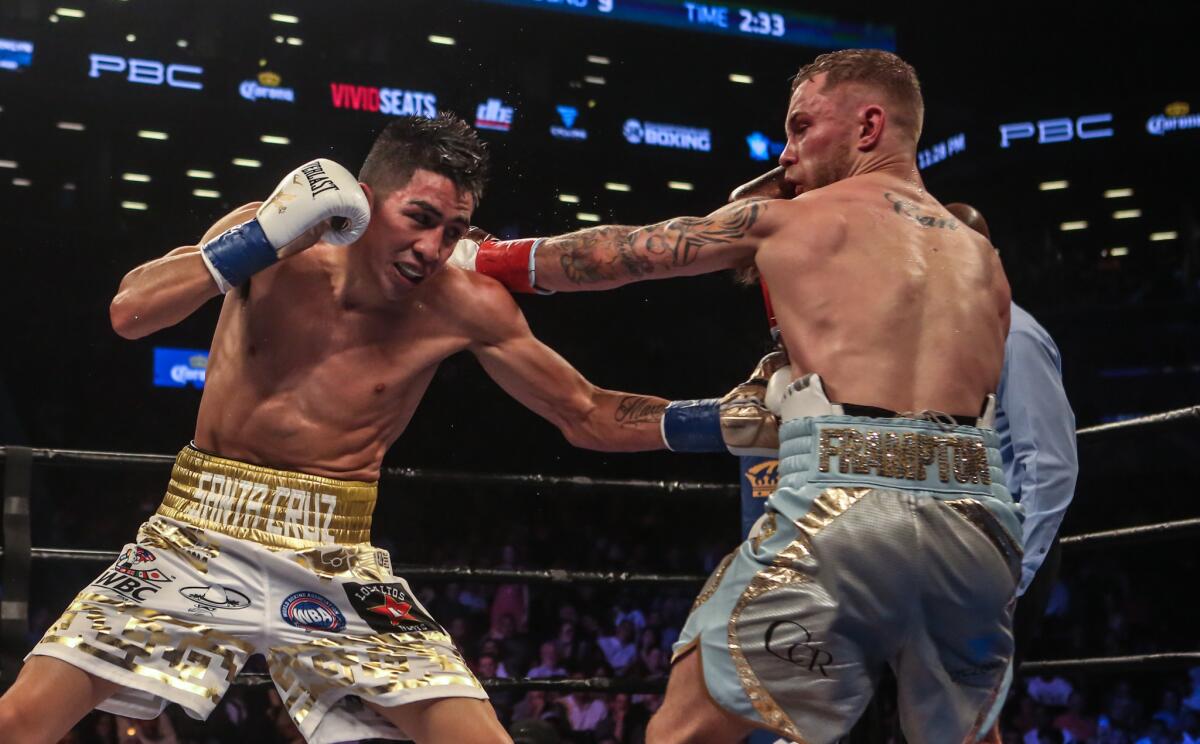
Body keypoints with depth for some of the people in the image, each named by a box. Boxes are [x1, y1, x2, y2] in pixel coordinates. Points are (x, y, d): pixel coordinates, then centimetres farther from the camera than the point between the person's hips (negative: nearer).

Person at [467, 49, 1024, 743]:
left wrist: (490, 257, 36)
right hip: (980, 525, 5)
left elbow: (617, 253, 20)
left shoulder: (786, 219, 13)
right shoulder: (982, 259, 24)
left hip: (845, 505, -5)